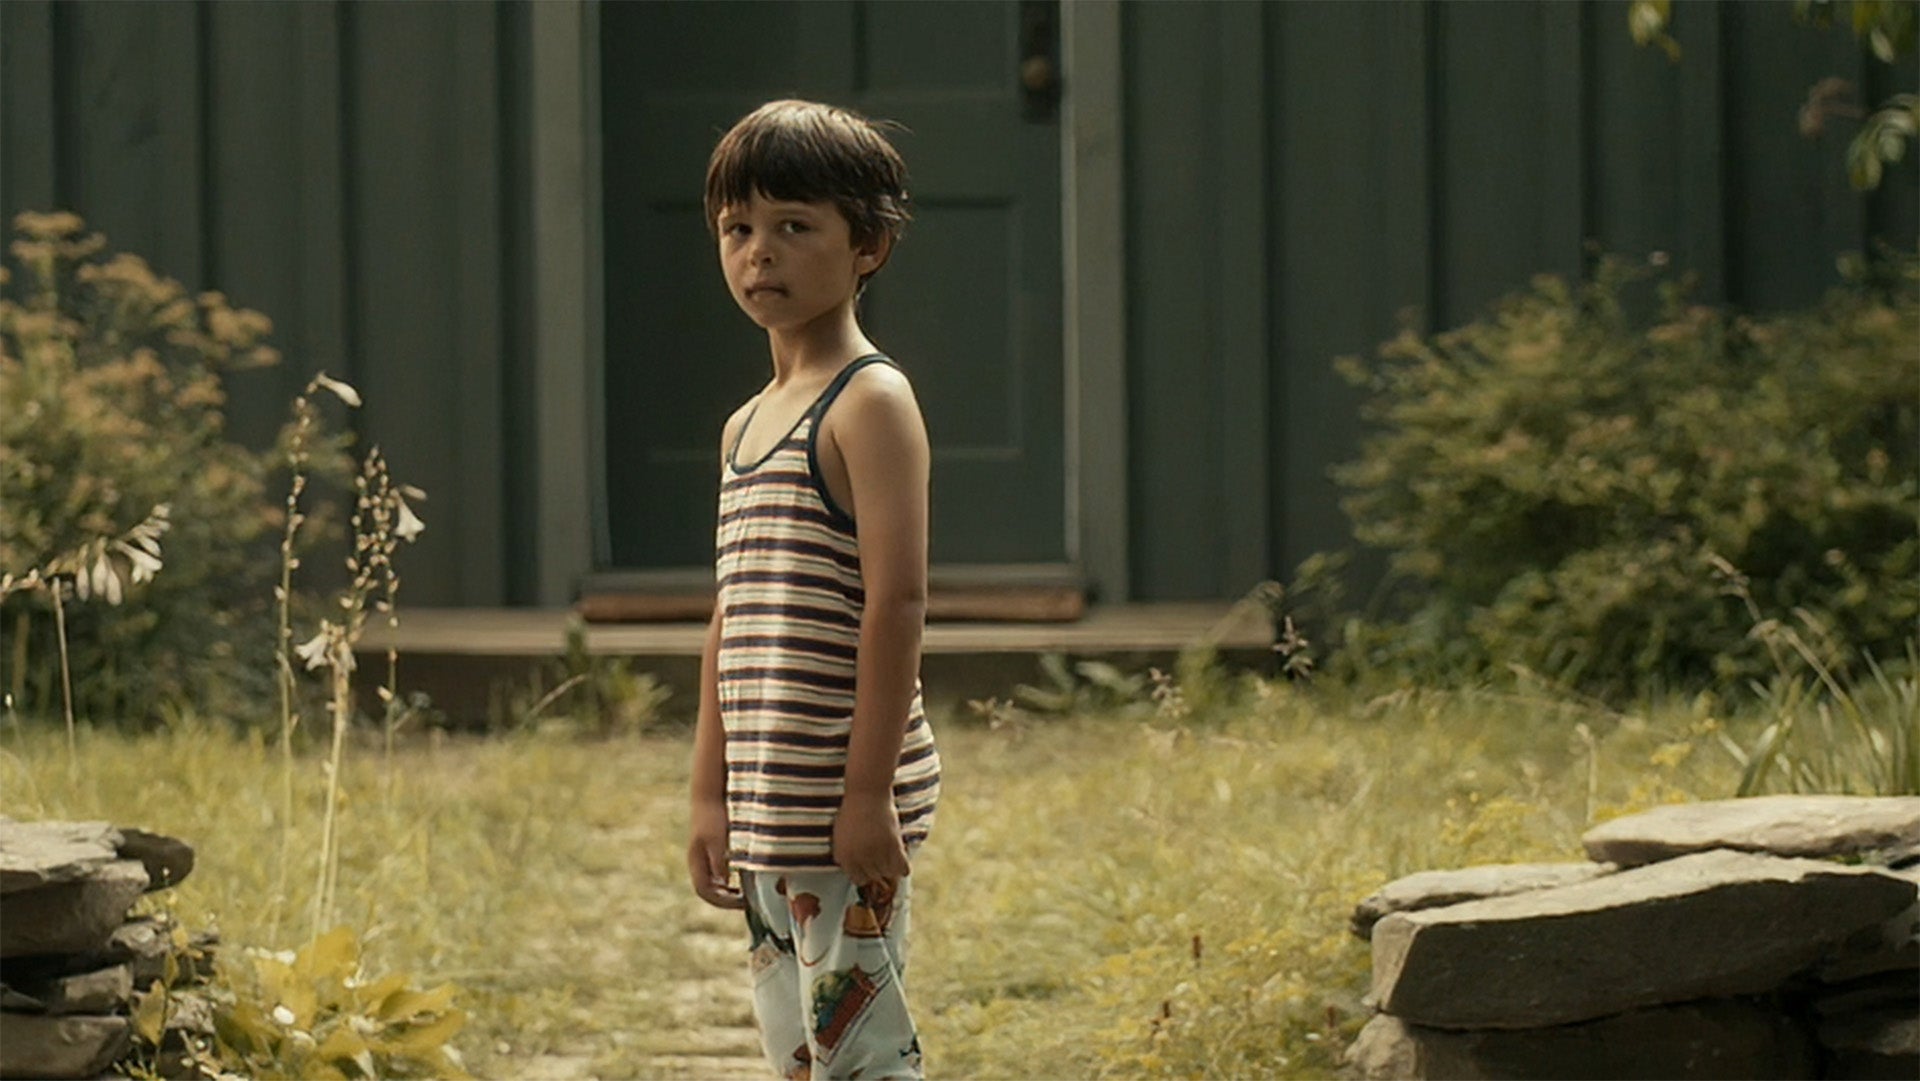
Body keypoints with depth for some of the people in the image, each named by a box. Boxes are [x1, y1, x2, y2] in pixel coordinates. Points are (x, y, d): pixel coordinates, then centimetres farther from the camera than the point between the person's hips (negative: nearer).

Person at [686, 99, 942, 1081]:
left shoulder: (871, 403, -9)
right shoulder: (745, 429, 17)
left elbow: (897, 603, -16)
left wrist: (869, 795, -20)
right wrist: (710, 796, 16)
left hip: (846, 813, -9)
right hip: (767, 818, 9)